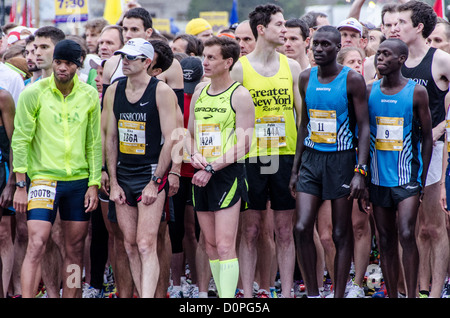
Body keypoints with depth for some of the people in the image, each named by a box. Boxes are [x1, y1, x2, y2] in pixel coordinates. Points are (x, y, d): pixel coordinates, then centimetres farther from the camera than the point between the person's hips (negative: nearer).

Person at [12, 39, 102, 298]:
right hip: (44, 177, -4)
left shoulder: (89, 96, 5)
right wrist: (21, 185, -7)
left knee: (75, 250, 6)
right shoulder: (34, 94, -5)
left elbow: (95, 143, 10)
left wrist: (94, 184, 4)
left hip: (79, 180, 4)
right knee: (36, 244, -14)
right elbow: (21, 141, -4)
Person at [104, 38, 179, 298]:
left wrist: (155, 182, -13)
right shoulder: (114, 91, 8)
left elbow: (170, 139, -10)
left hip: (151, 173, -6)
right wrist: (113, 182, 5)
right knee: (130, 246, 6)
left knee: (146, 245, -14)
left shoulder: (162, 92, -8)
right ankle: (143, 295, 14)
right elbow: (111, 138, 12)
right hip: (123, 174, 6)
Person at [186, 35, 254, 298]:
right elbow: (190, 133, 21)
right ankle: (222, 297, 14)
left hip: (228, 175, -7)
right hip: (202, 175, 7)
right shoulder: (199, 92, 14)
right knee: (211, 245, 8)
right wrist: (194, 155, -1)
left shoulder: (240, 95, -6)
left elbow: (243, 145, -10)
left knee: (225, 246, -12)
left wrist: (212, 168, -14)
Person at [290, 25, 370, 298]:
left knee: (342, 233, 2)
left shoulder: (352, 79, -7)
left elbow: (364, 127, -8)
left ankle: (339, 295, 8)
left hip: (341, 160, -4)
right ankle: (313, 293, 5)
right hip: (311, 158, 4)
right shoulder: (306, 78, 8)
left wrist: (360, 171, -16)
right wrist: (295, 168, 14)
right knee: (302, 228, -6)